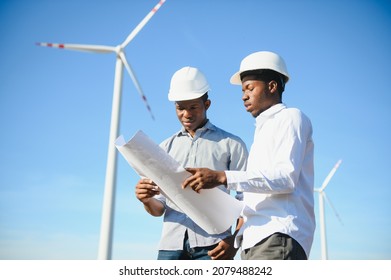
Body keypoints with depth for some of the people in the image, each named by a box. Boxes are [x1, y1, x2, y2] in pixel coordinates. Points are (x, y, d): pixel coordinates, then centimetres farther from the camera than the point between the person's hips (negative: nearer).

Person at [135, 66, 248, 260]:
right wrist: (147, 200, -8)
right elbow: (159, 208, 15)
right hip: (172, 244, 3)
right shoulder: (166, 148, 18)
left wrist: (235, 241, -12)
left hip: (212, 245, -3)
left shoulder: (231, 144, 8)